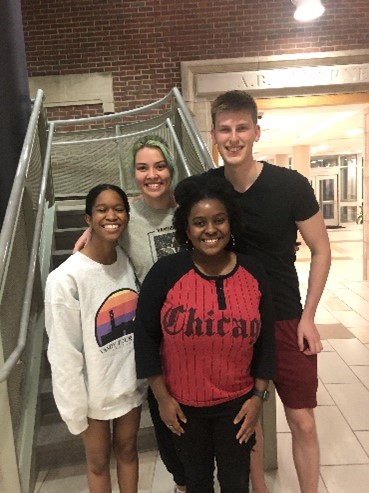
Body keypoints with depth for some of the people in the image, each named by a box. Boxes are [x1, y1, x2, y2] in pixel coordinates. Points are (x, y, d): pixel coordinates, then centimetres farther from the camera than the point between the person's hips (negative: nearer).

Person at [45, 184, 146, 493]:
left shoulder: (129, 261, -7)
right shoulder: (66, 278, -24)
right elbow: (64, 353, -17)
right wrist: (75, 412, -10)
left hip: (131, 380, 4)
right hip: (93, 390, -4)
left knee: (127, 448, 24)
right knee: (98, 462, 20)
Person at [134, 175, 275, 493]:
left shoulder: (253, 273, -10)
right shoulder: (165, 272, -17)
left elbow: (266, 339, -1)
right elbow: (146, 335, -9)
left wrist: (259, 395, 0)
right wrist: (162, 397, -6)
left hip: (237, 402, 1)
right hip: (183, 404, -1)